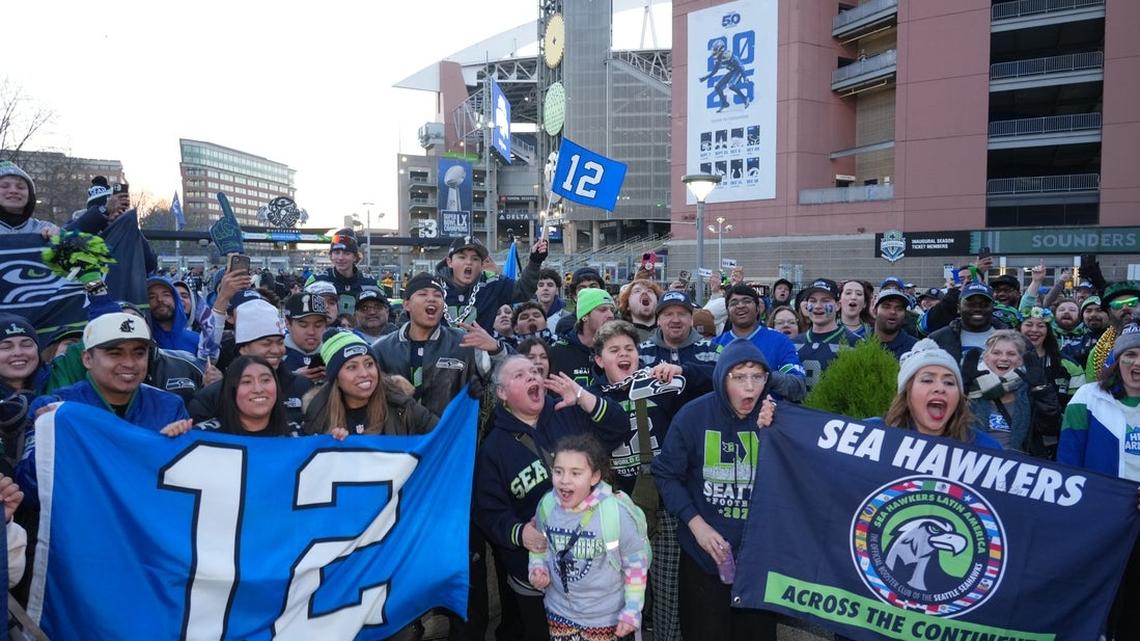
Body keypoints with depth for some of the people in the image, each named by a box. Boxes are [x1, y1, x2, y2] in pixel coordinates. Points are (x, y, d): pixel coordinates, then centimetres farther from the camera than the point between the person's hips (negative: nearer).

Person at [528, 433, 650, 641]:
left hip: (604, 617, -3)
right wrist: (538, 567, -8)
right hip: (559, 611, 3)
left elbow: (636, 562, -12)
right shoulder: (547, 504, -12)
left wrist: (633, 610, -8)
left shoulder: (617, 511, -24)